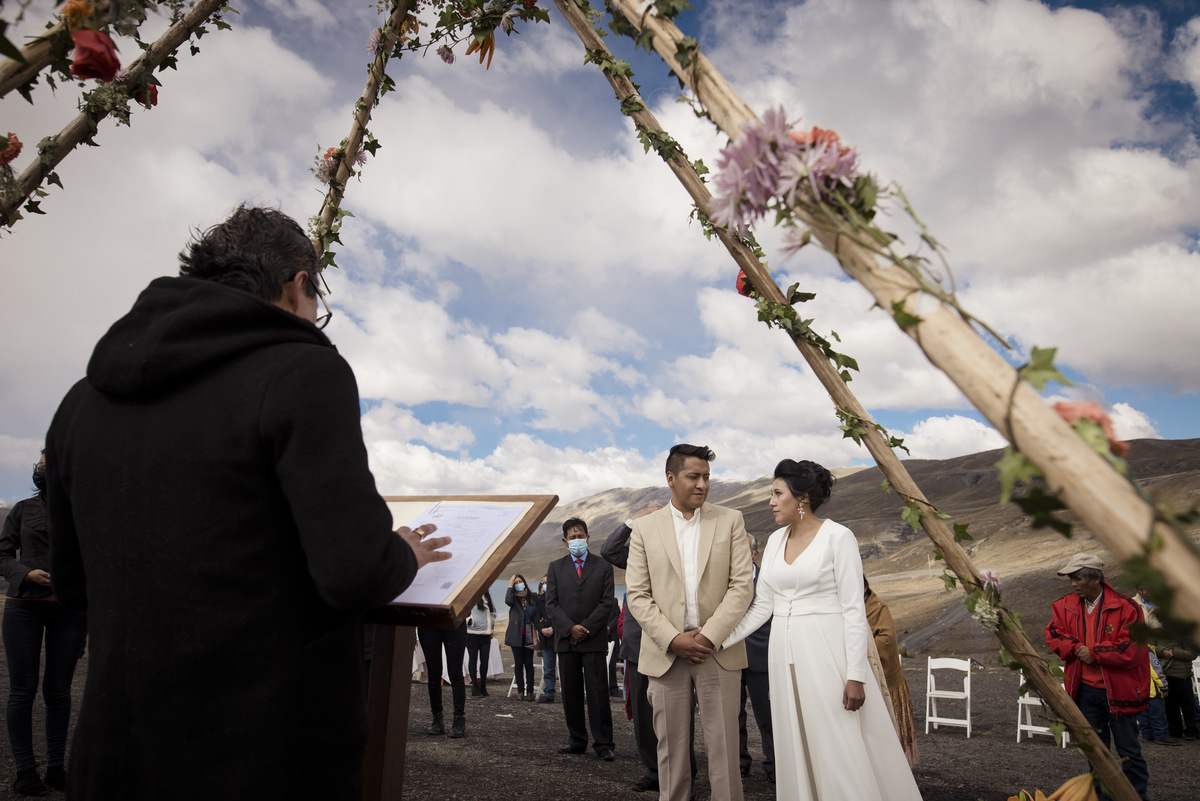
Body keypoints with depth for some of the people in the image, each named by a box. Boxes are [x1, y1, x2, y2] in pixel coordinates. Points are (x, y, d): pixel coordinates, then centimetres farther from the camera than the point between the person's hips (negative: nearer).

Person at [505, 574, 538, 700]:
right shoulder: (514, 598, 2)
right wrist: (510, 586, -13)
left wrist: (535, 635, 2)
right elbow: (508, 601, -23)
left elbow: (535, 615, 10)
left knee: (529, 663, 0)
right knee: (518, 663, 3)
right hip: (517, 635, -1)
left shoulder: (531, 597, 7)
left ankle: (530, 691, 3)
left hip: (529, 635, 1)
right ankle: (520, 691, 8)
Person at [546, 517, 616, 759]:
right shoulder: (555, 567, 10)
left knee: (598, 693, -4)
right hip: (566, 639, 2)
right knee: (571, 693, 7)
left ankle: (603, 744, 2)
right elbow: (551, 604, 4)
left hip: (594, 639, -2)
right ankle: (576, 741, 15)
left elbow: (607, 603, -1)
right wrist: (570, 628, -10)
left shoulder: (603, 567, 6)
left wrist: (586, 628, -10)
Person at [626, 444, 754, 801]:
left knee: (724, 747, 3)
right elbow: (637, 594, 1)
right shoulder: (645, 527, 5)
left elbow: (742, 585, -1)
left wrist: (708, 636, -11)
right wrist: (673, 639, -10)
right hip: (666, 654, 1)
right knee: (671, 747, 8)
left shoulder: (730, 521, 5)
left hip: (718, 652, 0)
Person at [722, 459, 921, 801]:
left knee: (843, 751, -3)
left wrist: (856, 676, -16)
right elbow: (762, 605, 11)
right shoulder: (775, 541, 10)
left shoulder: (838, 537, -8)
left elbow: (854, 610, -11)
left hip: (827, 652, -6)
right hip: (786, 654, 6)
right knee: (798, 750, 10)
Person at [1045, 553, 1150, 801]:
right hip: (1085, 689, 5)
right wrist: (1076, 648, -13)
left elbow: (1131, 650, -17)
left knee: (1128, 750, 4)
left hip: (1118, 689, -5)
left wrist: (1093, 653, -16)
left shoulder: (1125, 607, -14)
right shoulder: (1065, 606, 2)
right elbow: (1053, 635, 5)